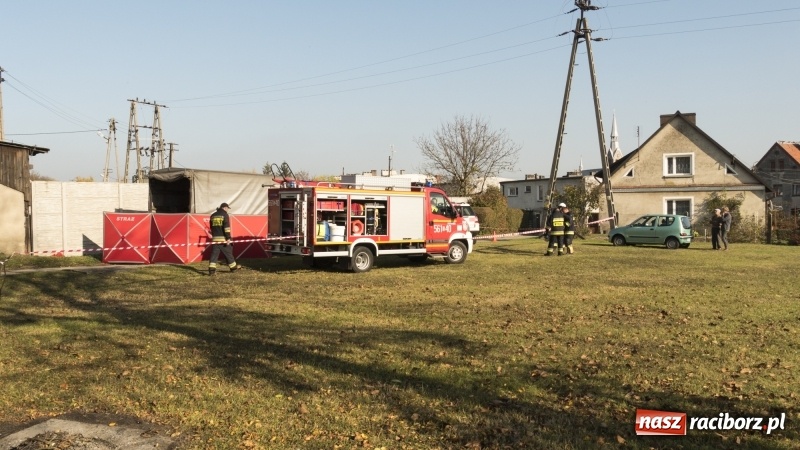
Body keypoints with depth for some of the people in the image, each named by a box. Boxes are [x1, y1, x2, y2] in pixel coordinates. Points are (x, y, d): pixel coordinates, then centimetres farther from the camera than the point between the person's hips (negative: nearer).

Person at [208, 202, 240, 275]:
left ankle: (212, 269, -9)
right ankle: (233, 267, 20)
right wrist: (228, 238, -16)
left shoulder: (213, 215, 14)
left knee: (214, 253, 1)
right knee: (228, 253, 7)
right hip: (223, 238, -5)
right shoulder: (224, 214, -6)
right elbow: (226, 227, -14)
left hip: (215, 238, 5)